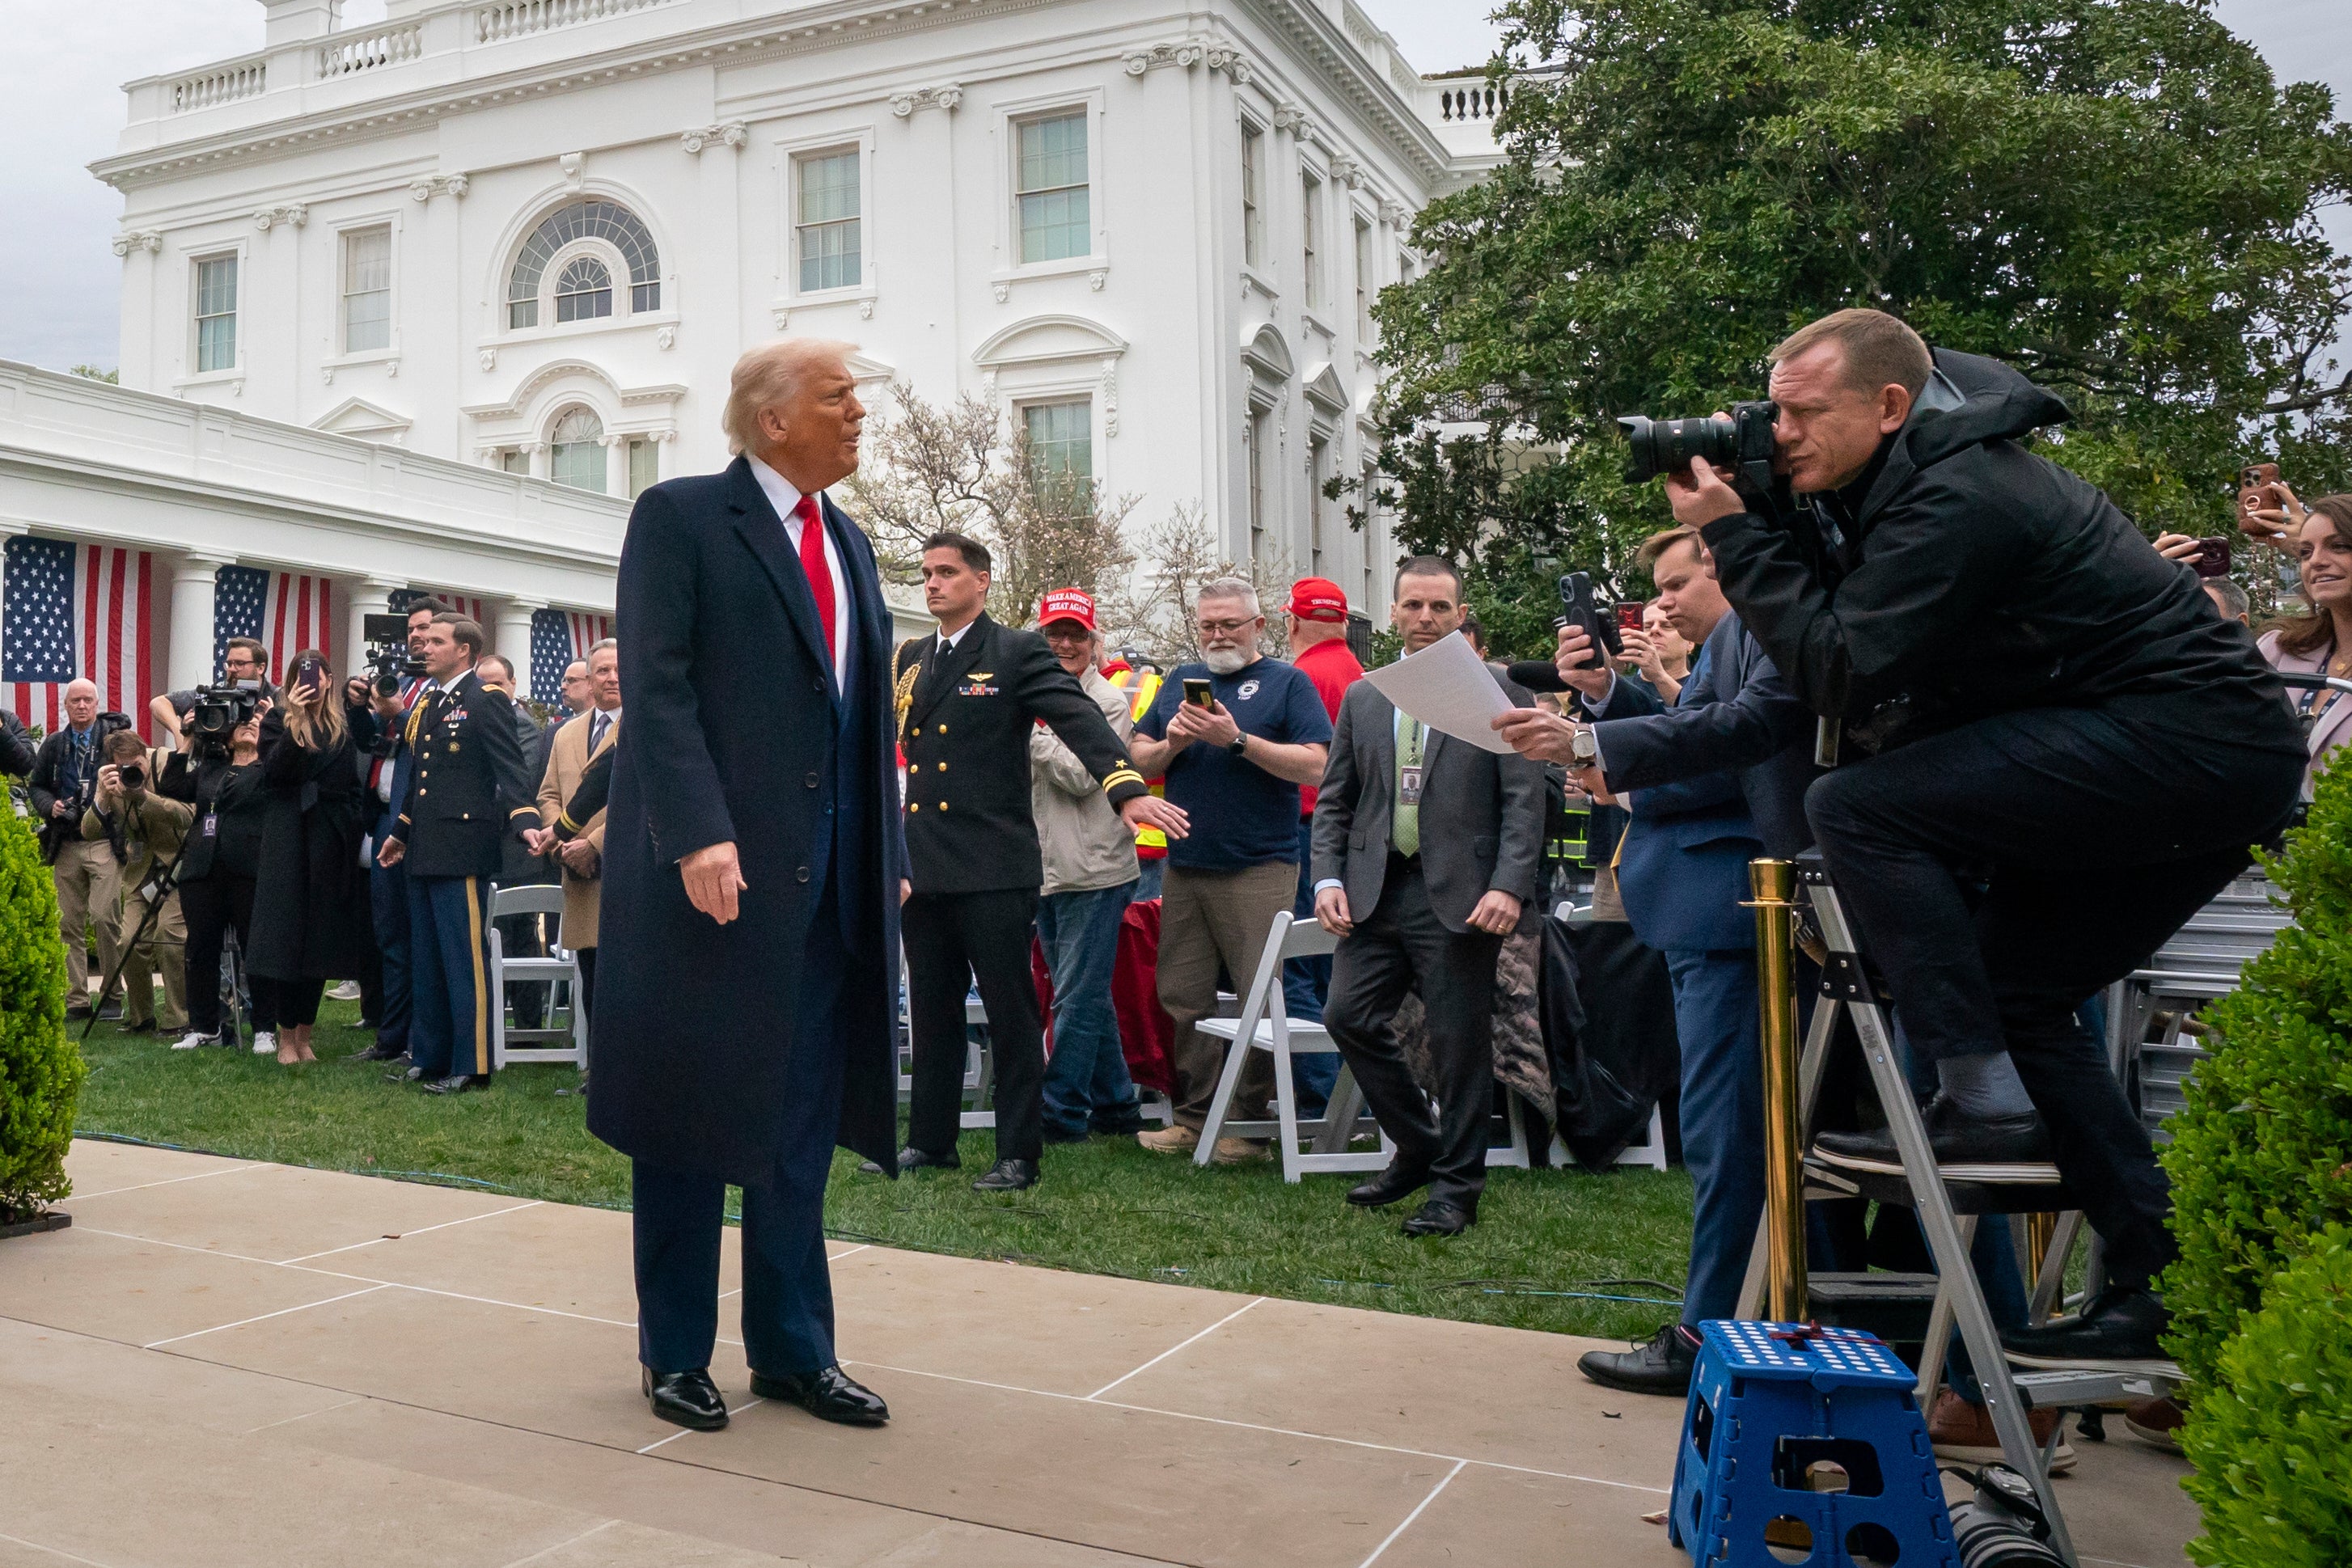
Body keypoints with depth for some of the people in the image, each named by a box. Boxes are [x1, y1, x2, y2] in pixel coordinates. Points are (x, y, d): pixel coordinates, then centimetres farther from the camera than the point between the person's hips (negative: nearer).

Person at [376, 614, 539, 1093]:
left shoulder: (486, 702, -8)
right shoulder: (429, 704, 18)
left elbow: (511, 769, -17)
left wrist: (526, 822, -31)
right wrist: (401, 831, 30)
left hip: (463, 850, -9)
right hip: (424, 852, 9)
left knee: (465, 959, -4)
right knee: (426, 959, 15)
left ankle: (471, 1066, 3)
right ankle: (428, 1058, 24)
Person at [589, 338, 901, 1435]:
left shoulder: (850, 544, 17)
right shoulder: (681, 517, -3)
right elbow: (657, 689, -12)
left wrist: (890, 855, 11)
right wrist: (700, 836, -22)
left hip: (830, 880, 7)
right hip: (713, 870, -6)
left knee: (799, 1123, 12)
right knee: (687, 1116, 6)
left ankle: (793, 1350, 22)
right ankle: (676, 1353, 21)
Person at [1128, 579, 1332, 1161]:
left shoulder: (1287, 682, 2)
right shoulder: (1182, 681, 17)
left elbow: (1315, 766, -11)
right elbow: (1139, 760, 15)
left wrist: (1238, 740, -16)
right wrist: (1172, 743, -6)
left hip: (1258, 870, -5)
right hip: (1185, 867, 5)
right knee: (1183, 998, 7)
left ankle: (1247, 1121, 6)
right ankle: (1194, 1115, 16)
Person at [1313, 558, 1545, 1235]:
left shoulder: (1497, 694, 2)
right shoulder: (1361, 699, 15)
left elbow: (1523, 800, -4)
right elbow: (1334, 799, 15)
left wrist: (1509, 887, -16)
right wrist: (1328, 878, 1)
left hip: (1460, 895, -4)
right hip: (1376, 892, 4)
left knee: (1459, 1041, 0)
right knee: (1349, 1016, 0)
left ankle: (1455, 1186, 15)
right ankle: (1417, 1148, 21)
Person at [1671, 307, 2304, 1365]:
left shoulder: (1955, 499, -19)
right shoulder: (1906, 477, 12)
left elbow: (1842, 676, -23)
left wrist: (1734, 534, -16)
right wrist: (1751, 514, 3)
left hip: (2189, 740, -11)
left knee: (1856, 806, -19)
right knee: (2017, 995, 15)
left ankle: (1980, 1099, -14)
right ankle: (2160, 1286, 17)